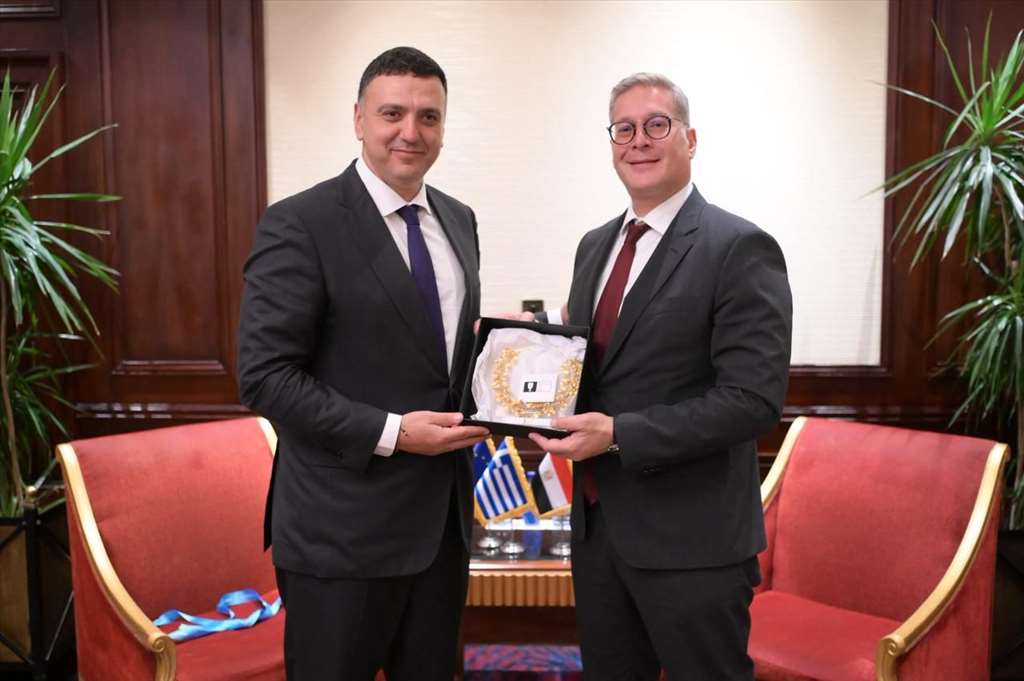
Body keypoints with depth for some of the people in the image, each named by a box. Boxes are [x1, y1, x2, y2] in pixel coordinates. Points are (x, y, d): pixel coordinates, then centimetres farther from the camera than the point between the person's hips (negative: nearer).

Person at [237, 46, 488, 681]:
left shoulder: (459, 220, 9)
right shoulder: (299, 224, -12)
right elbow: (265, 377, -15)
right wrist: (390, 432, -20)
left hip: (444, 514, 6)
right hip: (343, 528, -6)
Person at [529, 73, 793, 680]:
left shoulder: (740, 249, -13)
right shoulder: (595, 245, 11)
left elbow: (754, 398, -20)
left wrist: (620, 434, -24)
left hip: (690, 537, -7)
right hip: (597, 523, 7)